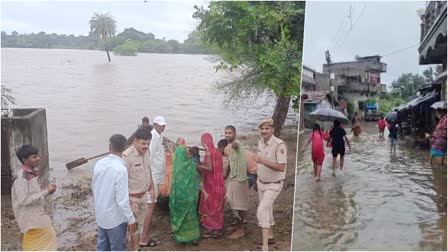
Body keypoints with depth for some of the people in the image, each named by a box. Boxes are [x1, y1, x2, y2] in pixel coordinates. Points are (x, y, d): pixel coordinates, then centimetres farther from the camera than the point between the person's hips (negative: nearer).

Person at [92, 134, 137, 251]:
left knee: (102, 246, 22)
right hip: (115, 218, -7)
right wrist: (131, 220, -15)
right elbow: (122, 200, -26)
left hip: (100, 215, 7)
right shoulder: (120, 169, -27)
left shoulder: (100, 163, -5)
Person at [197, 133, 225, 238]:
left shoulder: (209, 153, -16)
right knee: (217, 207, 14)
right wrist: (202, 164, 13)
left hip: (211, 184, -8)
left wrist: (198, 166, -11)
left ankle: (210, 230, 8)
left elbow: (209, 168, -23)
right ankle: (217, 229, 22)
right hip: (218, 184, 8)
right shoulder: (216, 151, 8)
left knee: (209, 207, 2)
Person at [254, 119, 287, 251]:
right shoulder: (260, 142, 0)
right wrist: (258, 179, 17)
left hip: (273, 185, -7)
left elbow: (281, 168, -27)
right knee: (267, 210, 19)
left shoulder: (279, 144, -24)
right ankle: (270, 236, 36)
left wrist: (263, 161, -35)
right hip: (261, 183, 8)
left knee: (262, 210, -17)